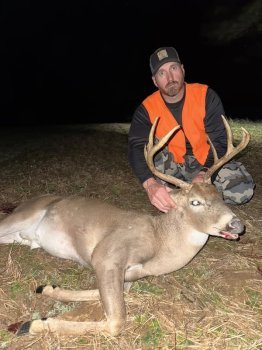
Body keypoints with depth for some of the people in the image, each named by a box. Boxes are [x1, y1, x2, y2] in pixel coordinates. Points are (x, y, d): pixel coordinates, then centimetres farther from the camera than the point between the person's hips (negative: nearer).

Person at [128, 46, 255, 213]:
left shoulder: (206, 96, -16)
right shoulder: (147, 109, -15)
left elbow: (219, 141, -20)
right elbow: (137, 147, -28)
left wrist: (204, 174, -38)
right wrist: (150, 184, -48)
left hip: (206, 163, 0)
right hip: (172, 166, 0)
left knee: (243, 189, -23)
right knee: (150, 144, -26)